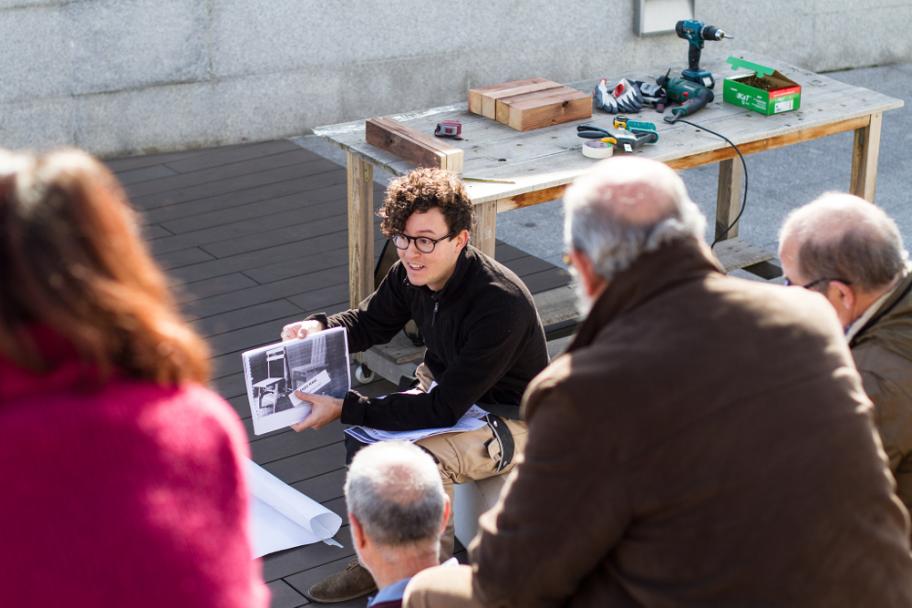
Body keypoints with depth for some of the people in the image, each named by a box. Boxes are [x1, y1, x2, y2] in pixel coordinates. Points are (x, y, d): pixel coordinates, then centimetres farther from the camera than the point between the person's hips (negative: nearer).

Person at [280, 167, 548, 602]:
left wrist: (347, 409, -35)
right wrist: (319, 328, -16)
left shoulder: (501, 304, -34)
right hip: (446, 388, 8)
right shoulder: (411, 276, -11)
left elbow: (445, 409, -33)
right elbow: (370, 323, 8)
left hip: (510, 416, -8)